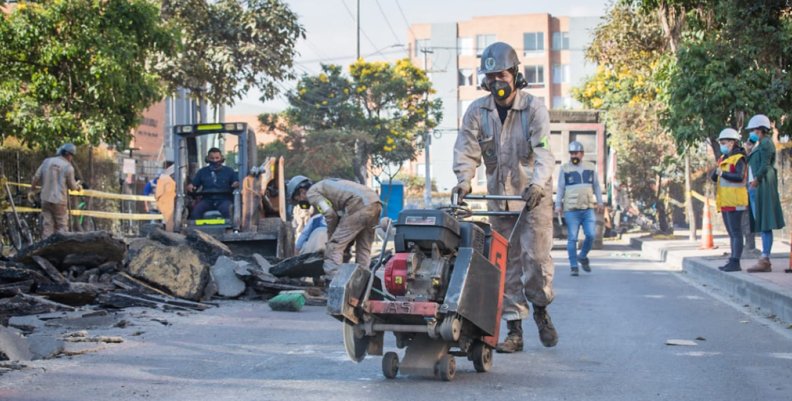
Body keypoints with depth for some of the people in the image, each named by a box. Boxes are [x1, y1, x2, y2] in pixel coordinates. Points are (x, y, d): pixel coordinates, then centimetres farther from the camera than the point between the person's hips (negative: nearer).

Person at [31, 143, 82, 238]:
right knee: (62, 227, 3)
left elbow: (36, 178, 6)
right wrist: (78, 186, 22)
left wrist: (32, 189, 21)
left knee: (47, 225, 8)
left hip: (46, 199, 5)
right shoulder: (68, 167, -9)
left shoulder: (47, 161, 3)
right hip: (59, 201, -4)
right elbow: (72, 186, -1)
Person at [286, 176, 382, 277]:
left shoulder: (311, 193, 8)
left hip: (358, 205, -9)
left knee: (334, 247, -5)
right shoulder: (326, 184, 35)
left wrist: (331, 237, 10)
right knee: (364, 248, 16)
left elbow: (330, 215, -4)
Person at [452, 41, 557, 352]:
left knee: (535, 256, -12)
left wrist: (538, 182, -37)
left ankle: (540, 309, 16)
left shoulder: (534, 108, -7)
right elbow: (467, 148, -7)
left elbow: (544, 148, -20)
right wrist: (464, 180, -26)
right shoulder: (477, 111, 1)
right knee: (508, 262, 4)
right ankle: (514, 329, 10)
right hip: (499, 197, 3)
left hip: (534, 196, -3)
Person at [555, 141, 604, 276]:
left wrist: (600, 202, 10)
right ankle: (573, 266, 4)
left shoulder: (591, 167, 12)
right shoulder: (565, 169, 5)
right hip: (571, 209, -2)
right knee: (572, 238, -3)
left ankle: (583, 256, 18)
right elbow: (560, 188, 6)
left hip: (588, 209, 2)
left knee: (591, 235, -8)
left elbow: (596, 186, 17)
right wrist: (558, 205, 0)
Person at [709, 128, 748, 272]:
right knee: (732, 233, 12)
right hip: (726, 201, 10)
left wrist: (723, 173, -25)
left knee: (736, 233, -10)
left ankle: (735, 263, -11)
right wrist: (716, 172, -7)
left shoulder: (738, 159, -10)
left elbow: (739, 177, -24)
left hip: (734, 201, -10)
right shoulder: (724, 159, 18)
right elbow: (714, 178, 13)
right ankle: (732, 261, 15)